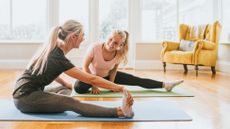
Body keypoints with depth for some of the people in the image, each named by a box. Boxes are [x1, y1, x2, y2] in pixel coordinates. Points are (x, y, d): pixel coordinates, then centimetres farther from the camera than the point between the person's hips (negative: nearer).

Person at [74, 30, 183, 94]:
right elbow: (85, 66, -22)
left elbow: (114, 69, -3)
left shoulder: (119, 54, -23)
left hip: (107, 75, 3)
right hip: (92, 75, -2)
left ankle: (165, 85, 9)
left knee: (137, 80, -3)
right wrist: (93, 85, -23)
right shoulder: (95, 48, -34)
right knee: (79, 88, -35)